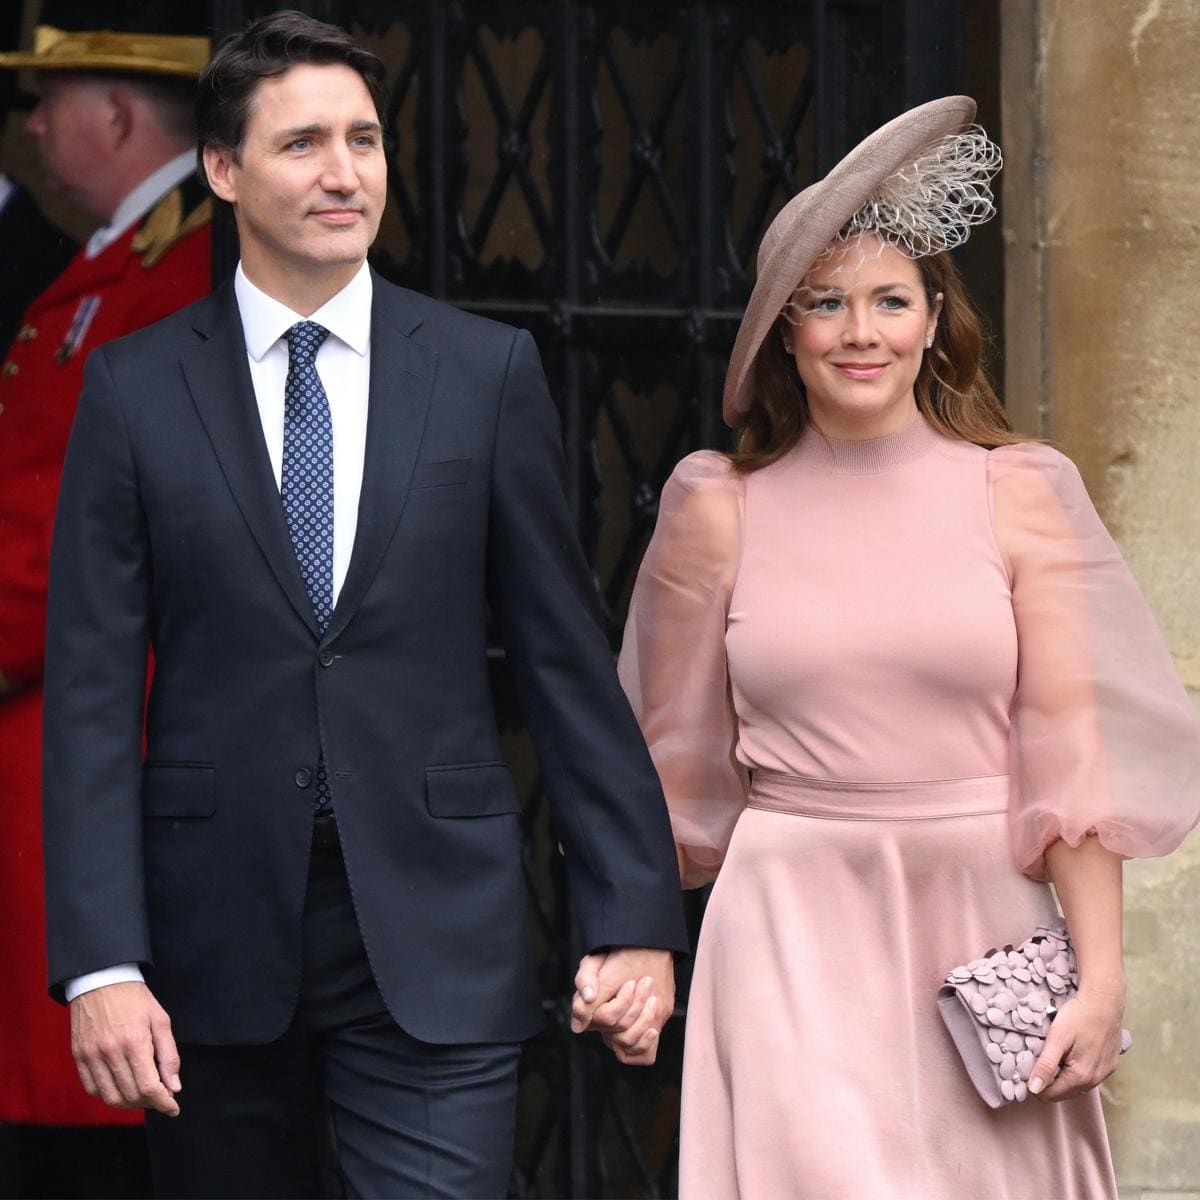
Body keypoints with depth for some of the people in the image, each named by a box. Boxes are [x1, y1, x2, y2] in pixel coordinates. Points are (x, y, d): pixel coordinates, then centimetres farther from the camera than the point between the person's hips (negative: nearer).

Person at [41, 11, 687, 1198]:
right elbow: (91, 691, -1)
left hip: (435, 942, 0)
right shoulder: (135, 389, 2)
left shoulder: (487, 372, 4)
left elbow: (564, 656, 5)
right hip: (215, 949, 1)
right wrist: (101, 963, -9)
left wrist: (634, 915, 1)